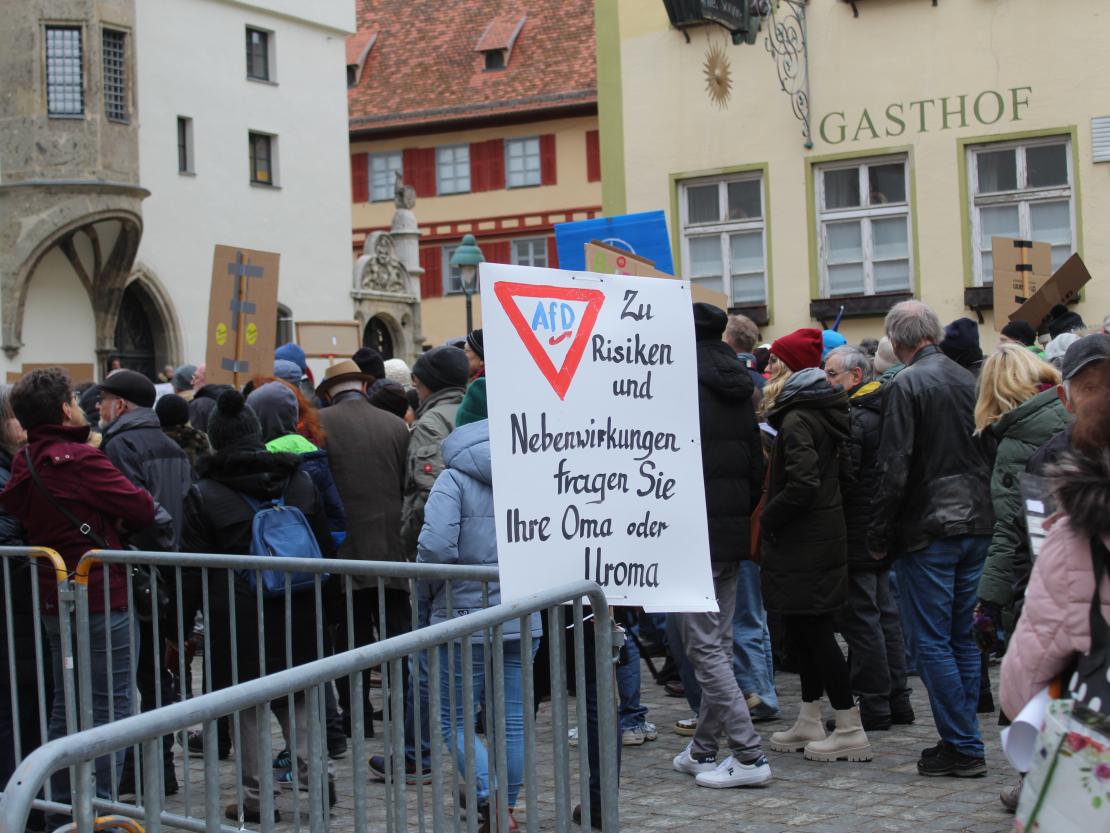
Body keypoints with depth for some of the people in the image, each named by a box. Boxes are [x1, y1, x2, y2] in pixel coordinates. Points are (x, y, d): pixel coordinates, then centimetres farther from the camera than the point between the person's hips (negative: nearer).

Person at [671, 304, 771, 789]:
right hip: (733, 533, 8)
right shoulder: (738, 393, 11)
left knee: (704, 647, -4)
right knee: (717, 643, 14)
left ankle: (749, 755, -6)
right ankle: (703, 749, 24)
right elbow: (756, 467, 15)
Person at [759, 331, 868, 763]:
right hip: (824, 536, 10)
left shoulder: (798, 421, -17)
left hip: (804, 545, -10)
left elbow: (803, 484, -26)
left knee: (814, 630, -5)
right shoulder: (824, 413, 12)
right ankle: (809, 723, 23)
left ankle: (851, 731, -2)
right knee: (804, 629, 16)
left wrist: (768, 518, -12)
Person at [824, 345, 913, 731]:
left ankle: (873, 706, 0)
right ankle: (896, 699, 21)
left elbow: (844, 477, -23)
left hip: (857, 534, -10)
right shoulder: (884, 410, 13)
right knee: (885, 614, 15)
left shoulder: (853, 418, -17)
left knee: (859, 618, -3)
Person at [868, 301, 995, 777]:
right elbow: (989, 455, 16)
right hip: (977, 524, 7)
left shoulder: (906, 385, -11)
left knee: (932, 641, -1)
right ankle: (962, 743, 18)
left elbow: (894, 468, -15)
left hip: (928, 529, -7)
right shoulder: (969, 380, 11)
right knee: (963, 638, 13)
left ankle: (963, 747, -1)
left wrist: (879, 536, -8)